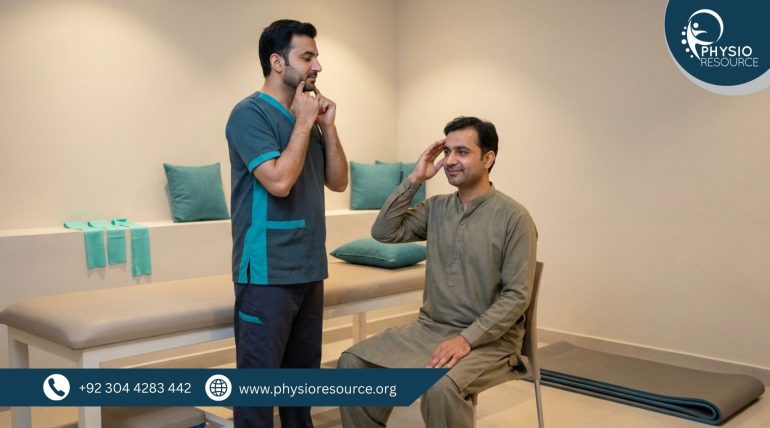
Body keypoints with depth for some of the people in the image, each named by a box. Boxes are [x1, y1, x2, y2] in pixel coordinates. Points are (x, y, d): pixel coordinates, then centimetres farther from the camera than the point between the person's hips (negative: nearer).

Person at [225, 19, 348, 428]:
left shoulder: (306, 117, 13)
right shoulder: (250, 113, -11)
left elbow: (338, 181, 12)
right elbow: (279, 181, -23)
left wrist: (327, 126, 0)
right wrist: (304, 122, -13)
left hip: (308, 268, 8)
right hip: (267, 271, -8)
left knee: (304, 369, 17)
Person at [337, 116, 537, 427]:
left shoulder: (513, 217, -11)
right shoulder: (436, 208, 7)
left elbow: (516, 296, -13)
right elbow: (384, 232, -1)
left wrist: (467, 339, -23)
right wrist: (414, 179, -6)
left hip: (489, 338, -5)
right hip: (430, 328, 6)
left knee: (442, 388, -34)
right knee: (352, 363, -8)